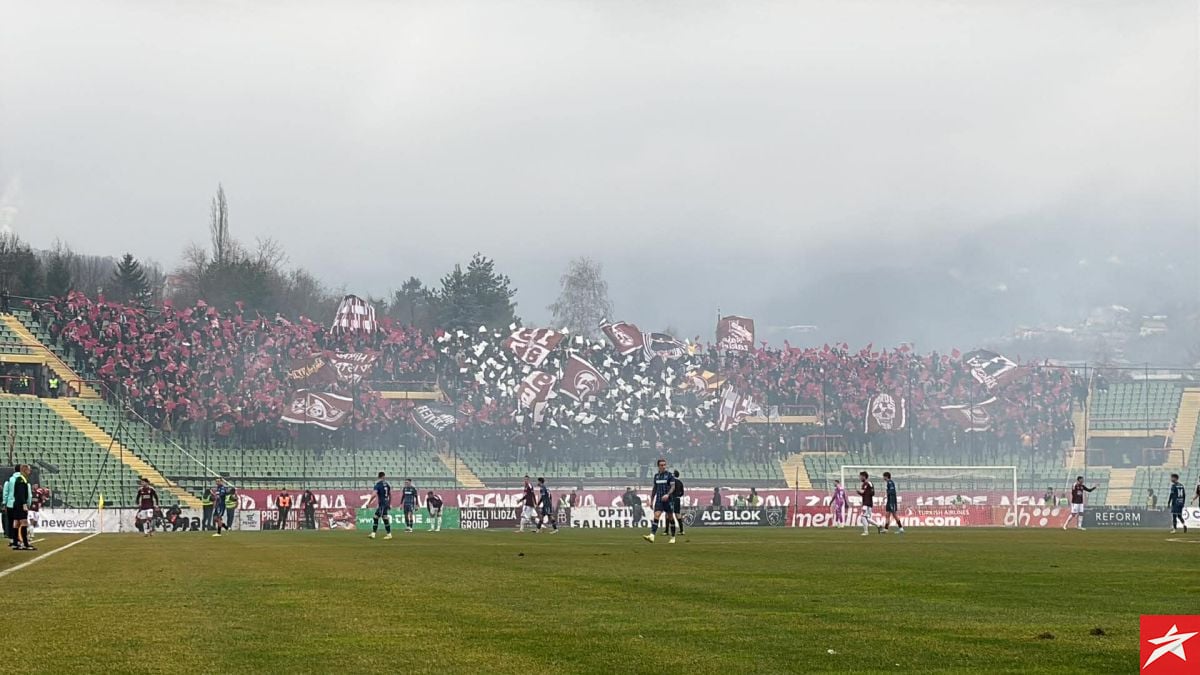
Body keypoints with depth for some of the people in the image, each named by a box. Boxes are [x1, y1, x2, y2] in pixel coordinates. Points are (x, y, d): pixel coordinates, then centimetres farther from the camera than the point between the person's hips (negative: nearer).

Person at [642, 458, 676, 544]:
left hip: (667, 500, -3)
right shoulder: (656, 476, 12)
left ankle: (673, 538, 17)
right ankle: (652, 536, -26)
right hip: (658, 500, 3)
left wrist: (668, 494, -26)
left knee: (670, 517, 5)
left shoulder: (669, 475, -2)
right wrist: (651, 500, 20)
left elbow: (673, 487, -9)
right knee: (656, 516, -13)